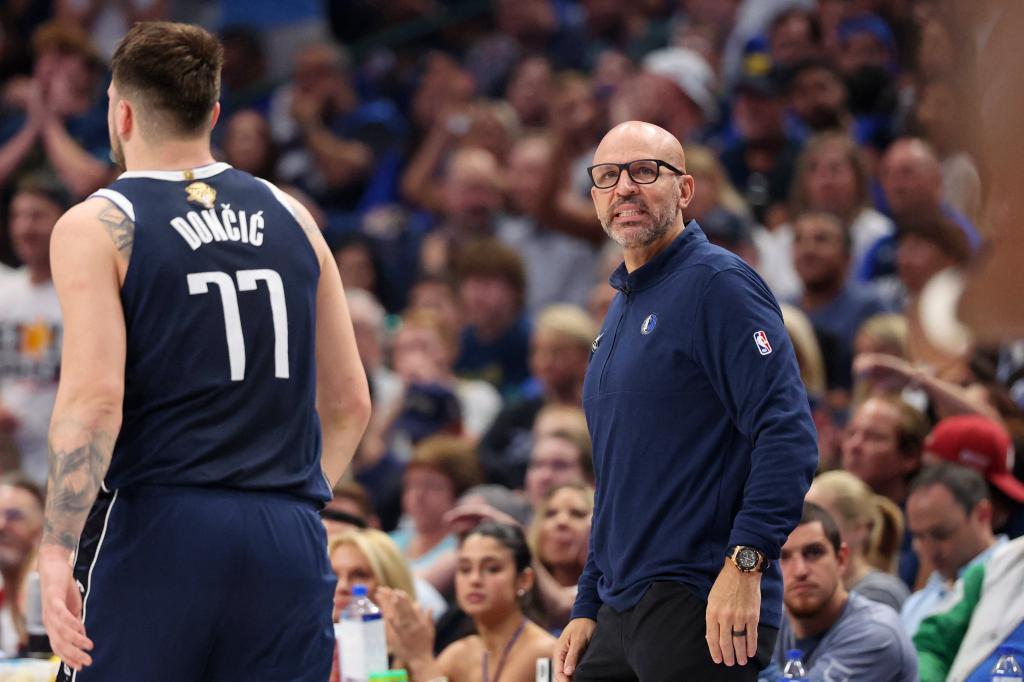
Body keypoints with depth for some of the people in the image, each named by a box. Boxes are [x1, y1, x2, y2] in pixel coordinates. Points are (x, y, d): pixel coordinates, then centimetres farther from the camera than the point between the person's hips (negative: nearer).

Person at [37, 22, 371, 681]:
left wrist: (58, 550, -16)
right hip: (291, 541, 4)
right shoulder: (290, 217, 13)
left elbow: (95, 398, -14)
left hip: (156, 530, -4)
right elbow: (350, 402, 14)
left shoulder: (97, 226, -2)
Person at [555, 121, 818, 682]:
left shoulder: (716, 283, -8)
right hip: (620, 615, 9)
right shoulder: (623, 310, 20)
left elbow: (788, 433, -18)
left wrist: (745, 562, -24)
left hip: (703, 612, -9)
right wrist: (588, 608, 21)